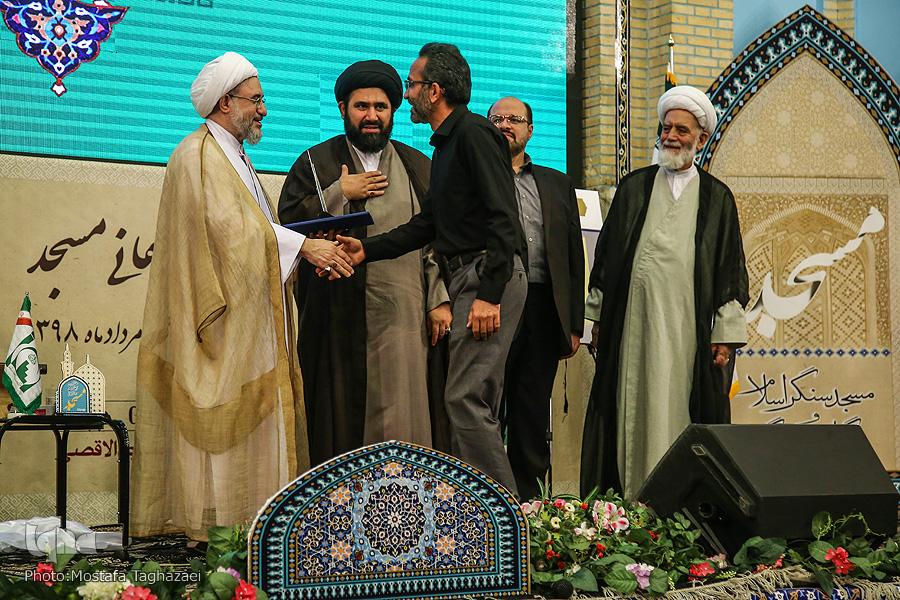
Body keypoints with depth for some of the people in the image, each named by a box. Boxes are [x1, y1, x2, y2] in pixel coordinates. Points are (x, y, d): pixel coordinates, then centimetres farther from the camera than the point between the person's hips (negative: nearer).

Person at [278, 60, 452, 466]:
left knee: (401, 421, -3)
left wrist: (440, 298, 0)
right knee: (342, 415, -2)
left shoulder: (419, 167, 15)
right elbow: (287, 221, 1)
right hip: (340, 319, -1)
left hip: (404, 317, 1)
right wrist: (339, 196, -6)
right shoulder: (316, 163, 11)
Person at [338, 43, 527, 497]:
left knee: (465, 398, -13)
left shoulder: (474, 134, -11)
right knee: (476, 401, 10)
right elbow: (428, 224, 24)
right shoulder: (446, 144, 21)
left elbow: (503, 219, -18)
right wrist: (367, 250, 15)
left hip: (490, 277, -10)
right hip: (468, 278, 10)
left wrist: (489, 294, -23)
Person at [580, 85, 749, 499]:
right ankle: (630, 497, 4)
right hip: (633, 321, 1)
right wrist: (598, 317, 8)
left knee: (676, 411, -2)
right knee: (632, 408, 0)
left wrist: (725, 333, 0)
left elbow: (730, 267, 7)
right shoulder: (633, 188, 12)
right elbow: (606, 252, 13)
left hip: (686, 326, -1)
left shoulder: (717, 198, 9)